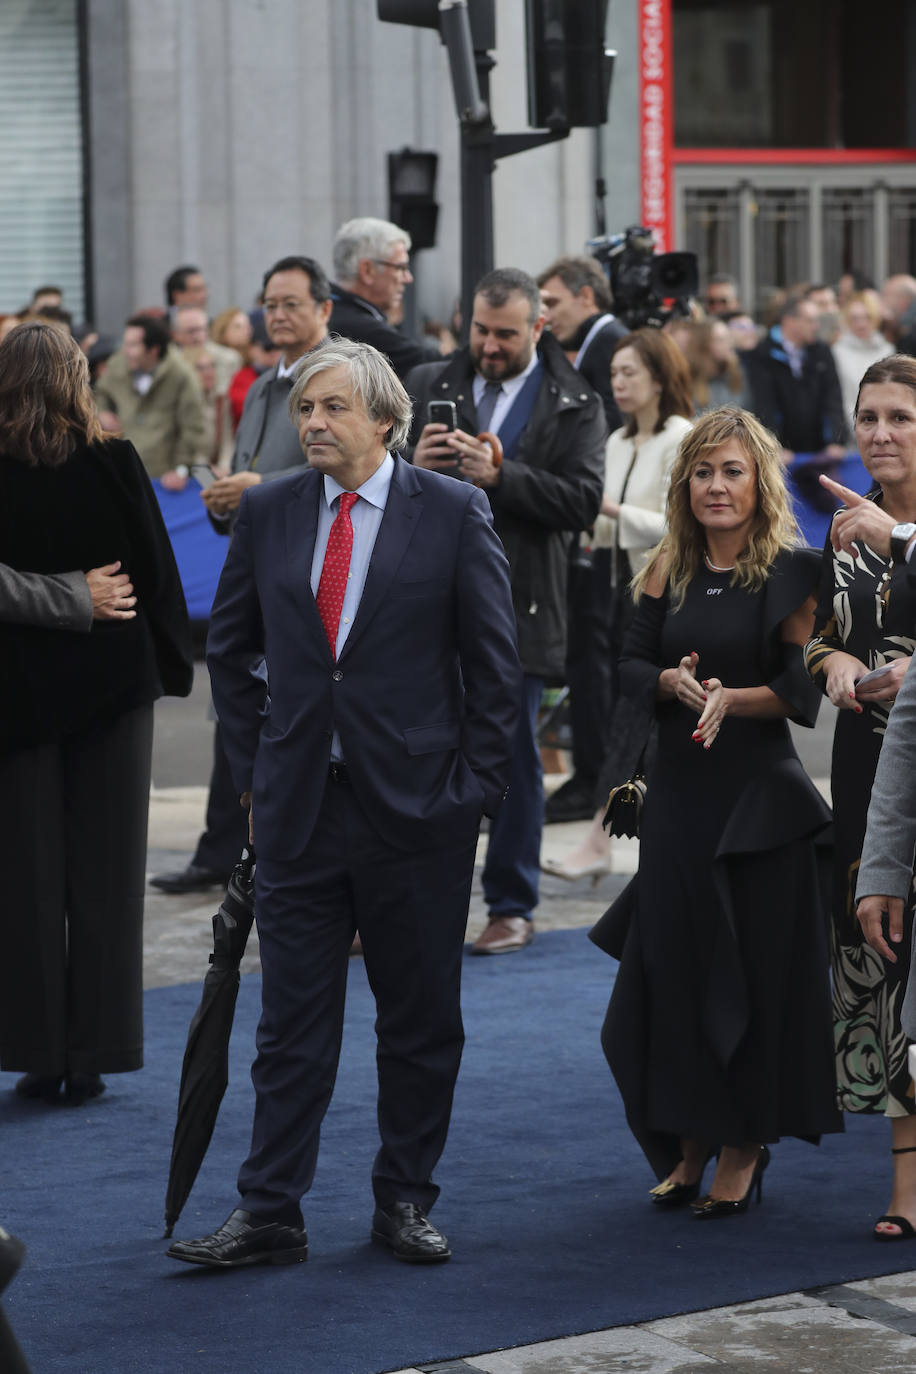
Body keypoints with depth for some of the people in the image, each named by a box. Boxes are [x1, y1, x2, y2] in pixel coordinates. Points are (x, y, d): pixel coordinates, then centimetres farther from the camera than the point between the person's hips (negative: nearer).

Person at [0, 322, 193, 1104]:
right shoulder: (115, 465, -8)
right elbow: (157, 571, -4)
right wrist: (172, 662, 6)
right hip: (110, 682, 0)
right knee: (104, 869, 7)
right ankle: (92, 1052, 9)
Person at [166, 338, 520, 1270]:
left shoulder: (453, 512, -2)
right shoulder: (268, 513, 6)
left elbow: (494, 660, 0)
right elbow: (229, 649, 16)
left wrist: (474, 785, -5)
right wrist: (254, 763, 9)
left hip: (417, 804, -2)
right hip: (298, 805, 2)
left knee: (420, 1018, 7)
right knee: (292, 1018, 4)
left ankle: (405, 1200, 20)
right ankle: (269, 1212, 9)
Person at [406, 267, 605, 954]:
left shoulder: (576, 405, 1)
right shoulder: (427, 386, 9)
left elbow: (582, 501, -11)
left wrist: (499, 475, -21)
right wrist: (412, 466, -15)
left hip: (517, 608, -2)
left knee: (514, 758, 5)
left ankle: (512, 905, 17)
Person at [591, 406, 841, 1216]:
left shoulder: (790, 572, -6)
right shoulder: (670, 570, 7)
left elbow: (802, 692, -11)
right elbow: (632, 667, 6)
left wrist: (730, 698, -26)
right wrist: (673, 682, -15)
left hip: (758, 796, -4)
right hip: (679, 792, 4)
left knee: (755, 970, 0)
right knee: (671, 966, 5)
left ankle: (745, 1148, 14)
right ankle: (690, 1141, 20)